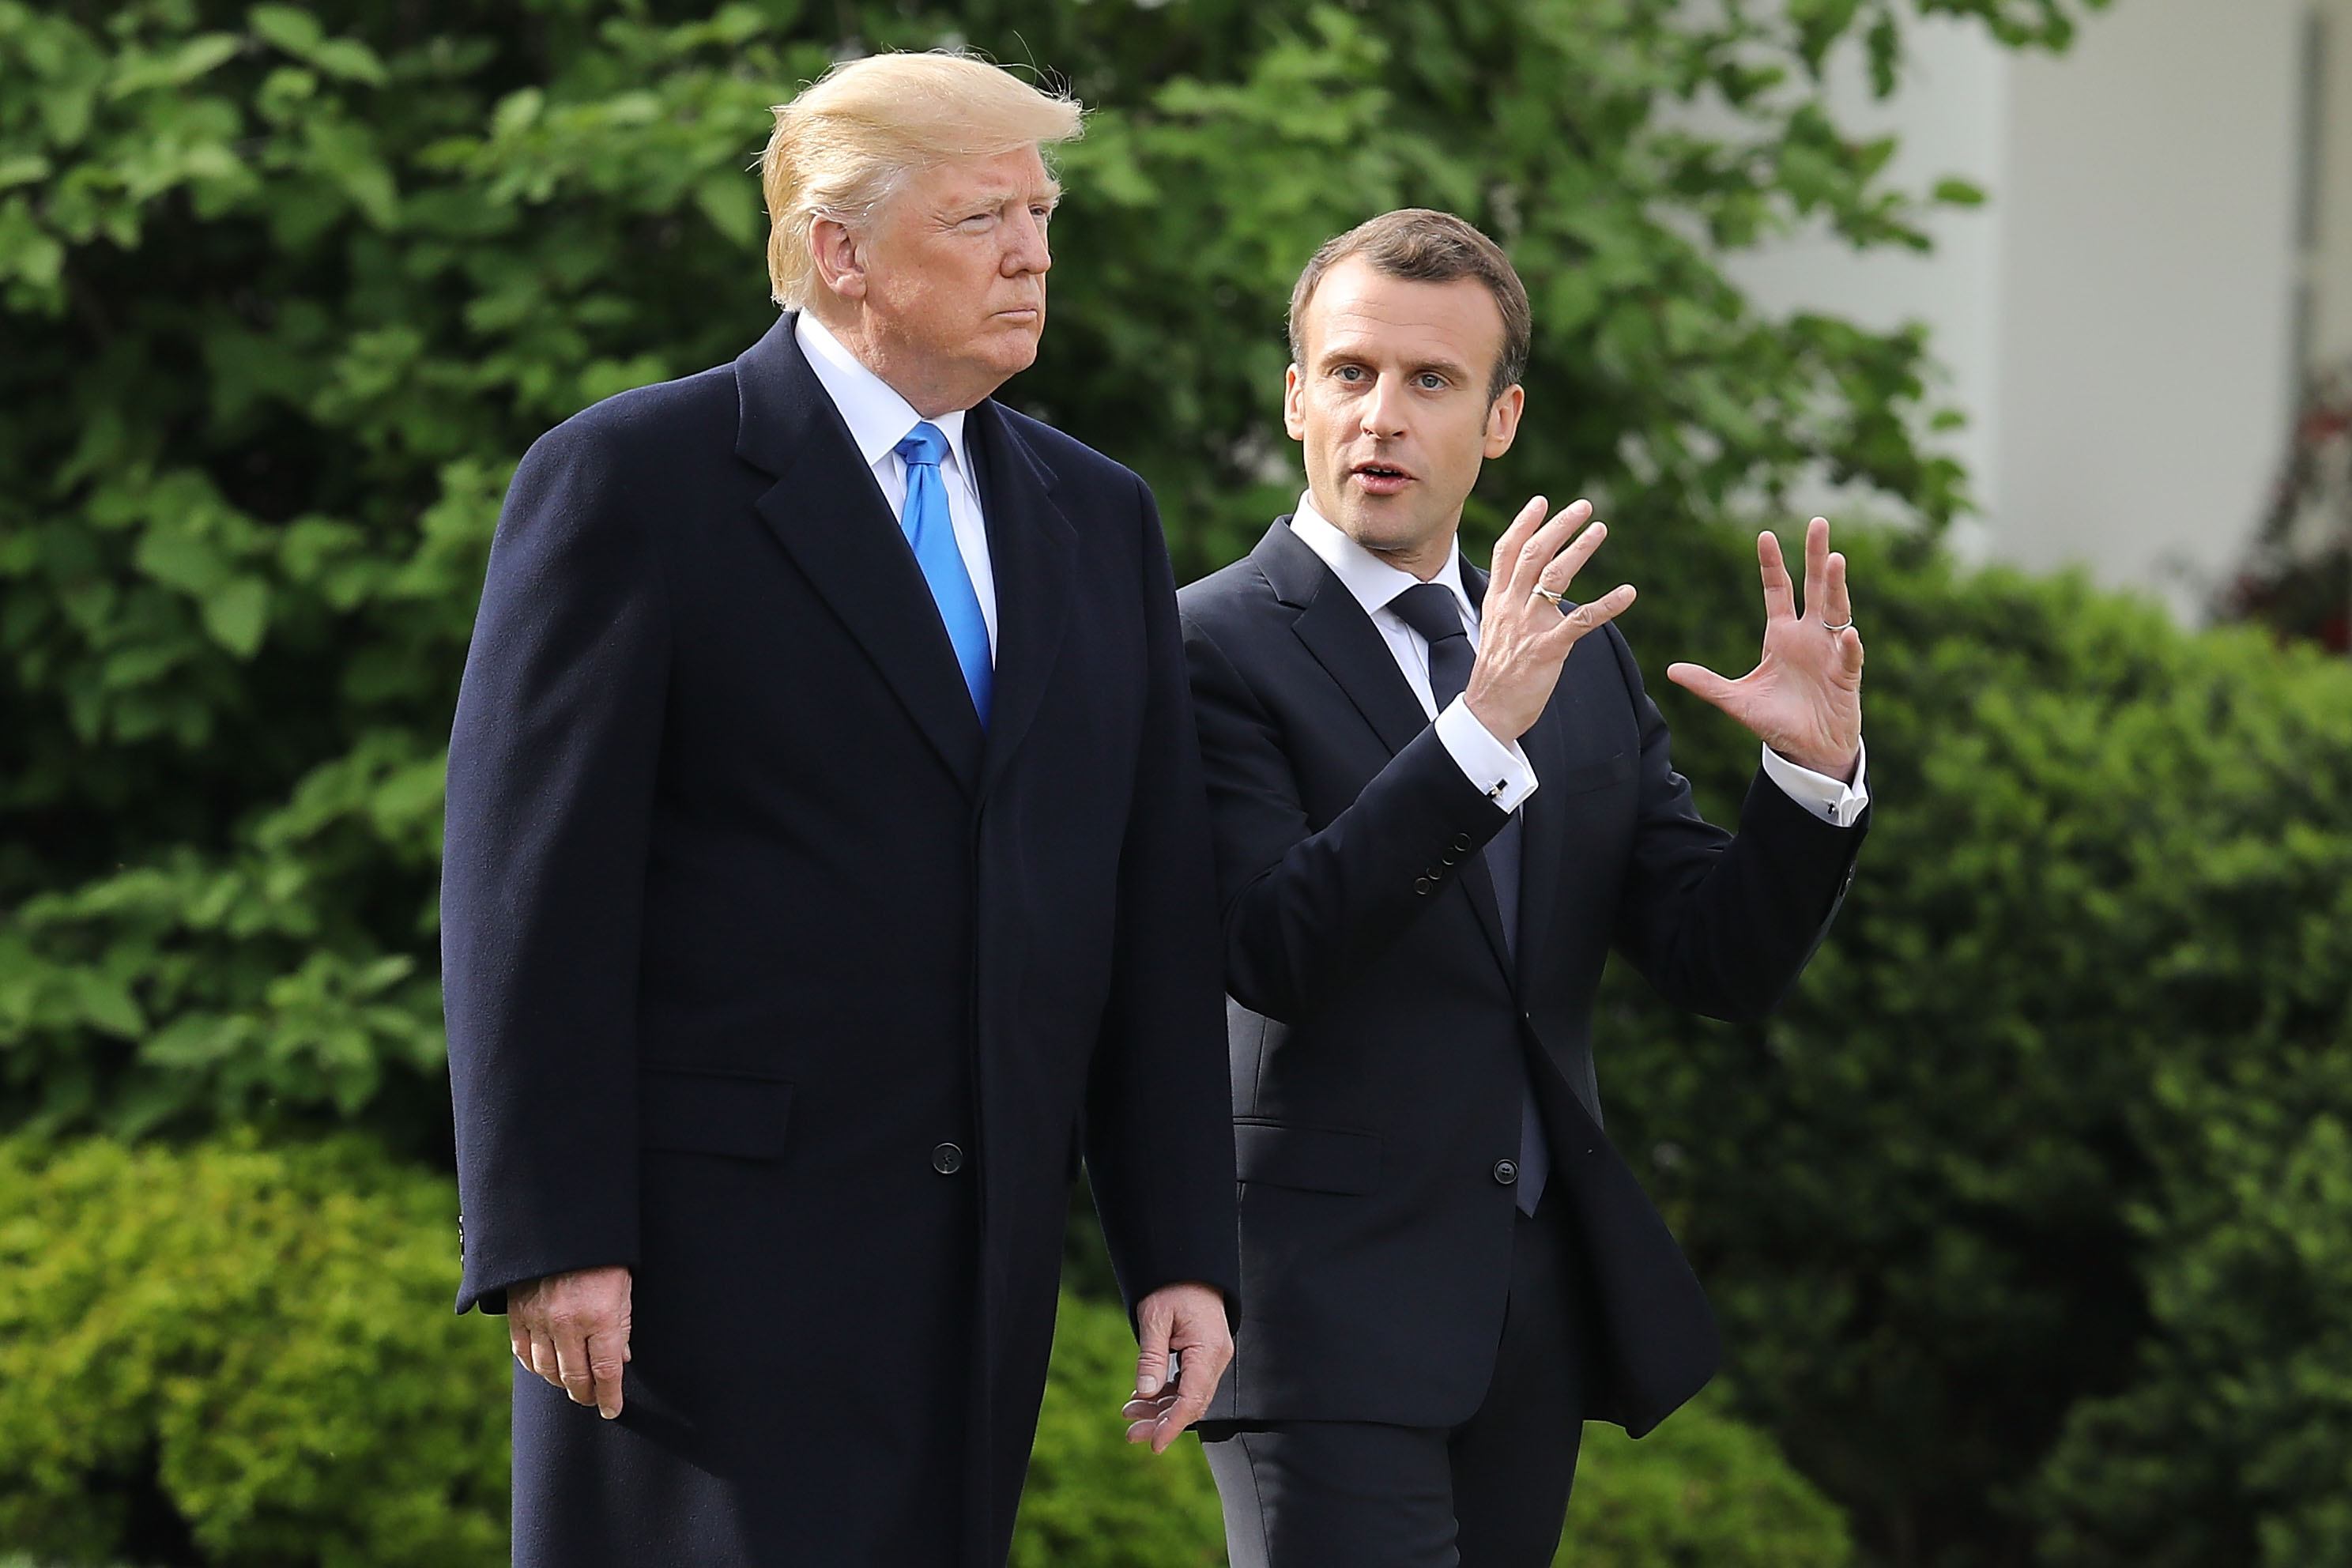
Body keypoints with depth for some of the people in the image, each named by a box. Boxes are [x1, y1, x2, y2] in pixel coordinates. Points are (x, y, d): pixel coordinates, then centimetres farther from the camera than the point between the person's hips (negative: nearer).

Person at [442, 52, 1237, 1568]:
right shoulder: (627, 481, -3)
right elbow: (529, 886, -8)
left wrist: (1184, 1253, 7)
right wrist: (551, 1243, -15)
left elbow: (1156, 913, 14)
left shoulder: (1101, 519, 15)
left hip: (985, 1265, 5)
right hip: (707, 1255, -5)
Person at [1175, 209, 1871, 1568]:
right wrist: (1483, 727, -28)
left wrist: (1815, 770, -10)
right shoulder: (1214, 645, -6)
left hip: (1542, 1304, 6)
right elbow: (1276, 954, -20)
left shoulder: (1583, 654, 13)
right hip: (1329, 1314, -6)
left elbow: (1727, 968, 8)